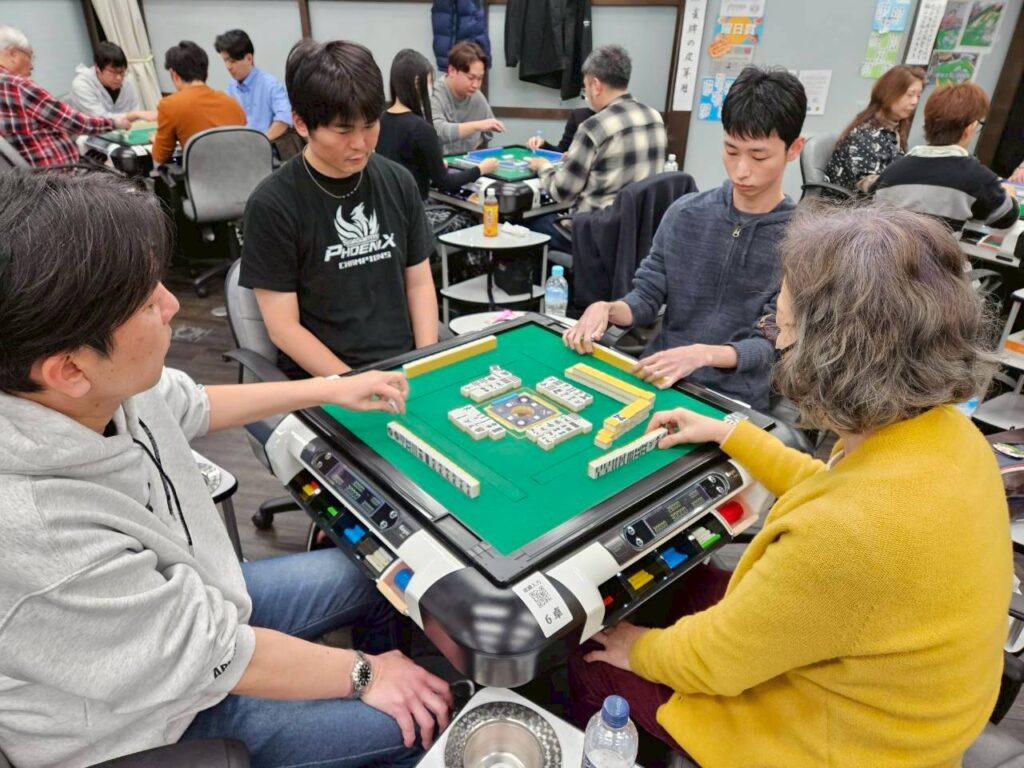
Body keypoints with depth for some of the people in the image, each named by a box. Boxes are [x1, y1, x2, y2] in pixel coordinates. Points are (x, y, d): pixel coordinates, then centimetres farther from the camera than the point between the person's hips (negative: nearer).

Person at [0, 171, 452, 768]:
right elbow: (213, 659, -28)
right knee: (422, 717, -3)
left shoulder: (94, 386, -19)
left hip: (191, 597, 7)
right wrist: (363, 673, -13)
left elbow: (192, 406, 3)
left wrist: (331, 390, 8)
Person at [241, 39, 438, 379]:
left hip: (405, 365, 3)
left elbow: (419, 283, 9)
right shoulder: (272, 204, -7)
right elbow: (283, 327, -7)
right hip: (322, 379, -3)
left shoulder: (398, 182, 5)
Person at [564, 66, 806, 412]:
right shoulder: (684, 213, 3)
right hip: (658, 378, 4)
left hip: (734, 400, -3)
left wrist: (702, 354, -26)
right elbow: (647, 295, 8)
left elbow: (772, 342, -8)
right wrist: (607, 308, -14)